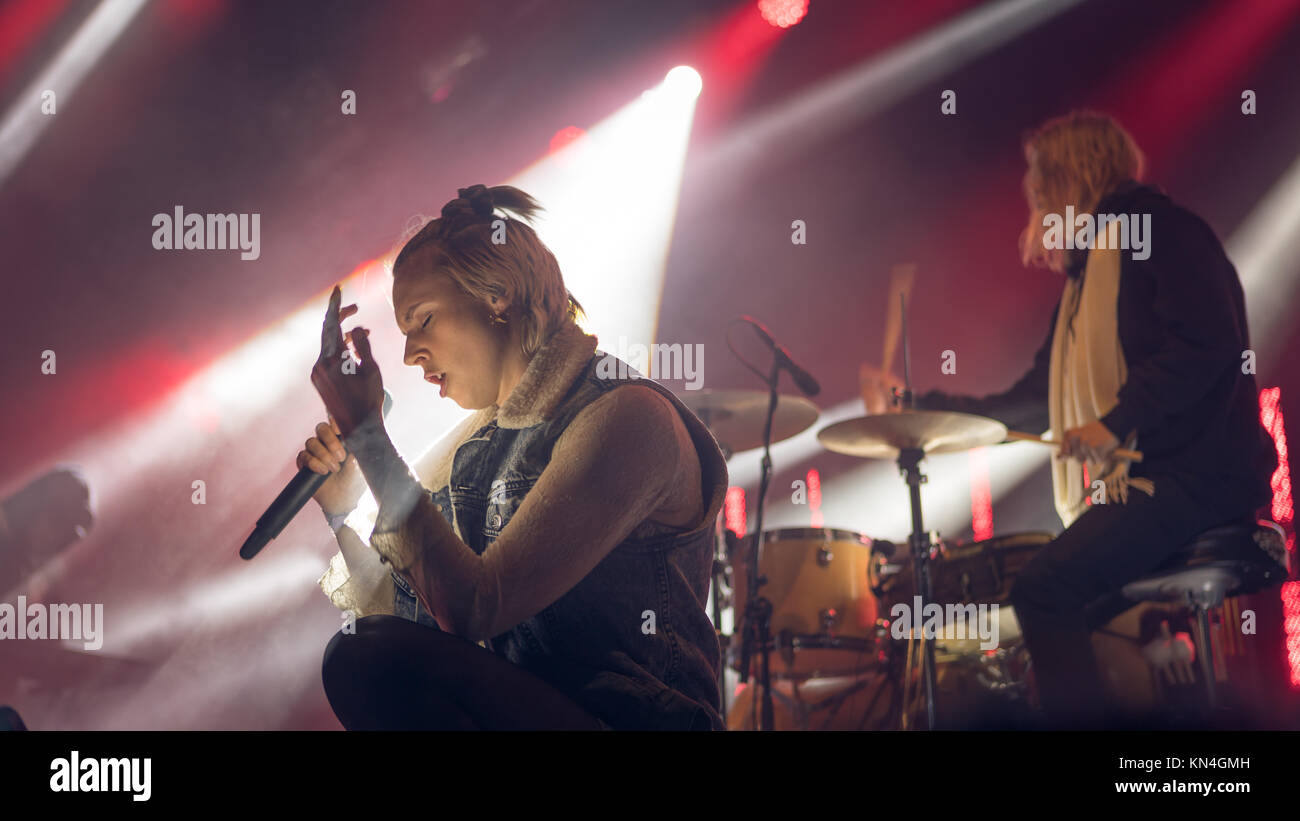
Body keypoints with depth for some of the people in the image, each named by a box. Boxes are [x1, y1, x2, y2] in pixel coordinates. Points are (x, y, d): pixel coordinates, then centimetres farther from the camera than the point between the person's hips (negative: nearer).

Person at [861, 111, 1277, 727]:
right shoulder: (1083, 278, 25)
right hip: (1128, 488, 10)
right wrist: (922, 407, 24)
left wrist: (1117, 424, -24)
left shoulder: (1154, 227, -3)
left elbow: (1210, 341, -18)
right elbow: (1033, 404, 27)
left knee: (1044, 589, -24)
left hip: (1190, 477, -10)